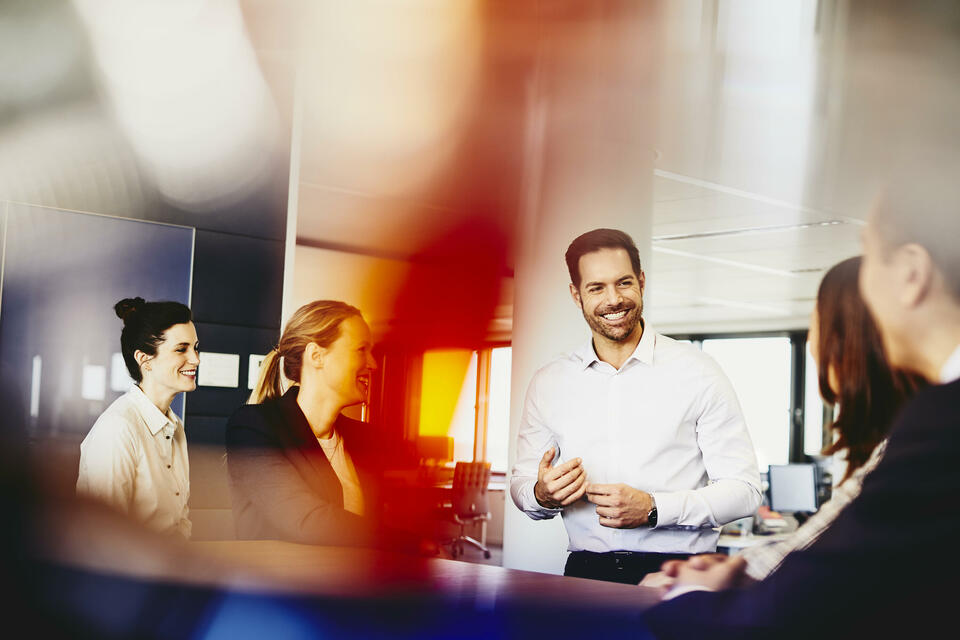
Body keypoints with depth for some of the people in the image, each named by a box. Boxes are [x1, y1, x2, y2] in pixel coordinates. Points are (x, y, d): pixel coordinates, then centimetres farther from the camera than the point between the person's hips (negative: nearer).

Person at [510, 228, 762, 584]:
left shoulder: (697, 373, 2)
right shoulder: (548, 384, 11)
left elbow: (743, 490, 0)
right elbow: (521, 484, 18)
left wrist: (653, 510, -13)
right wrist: (542, 496, -6)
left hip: (680, 575, -3)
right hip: (586, 572, 3)